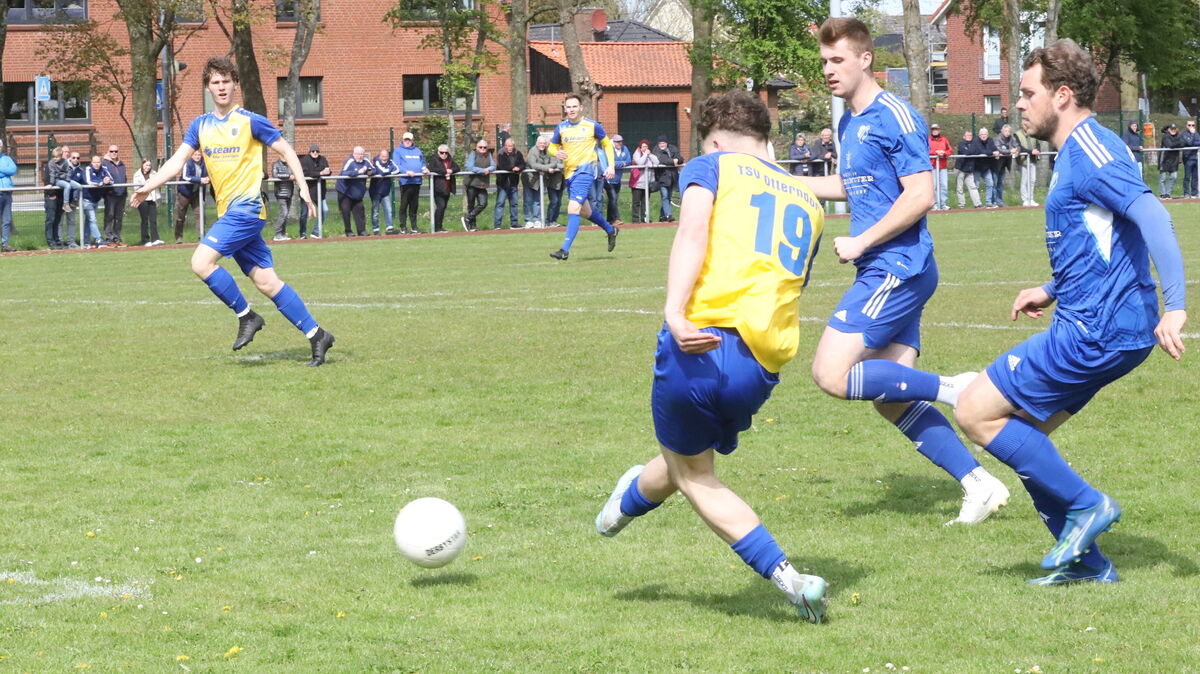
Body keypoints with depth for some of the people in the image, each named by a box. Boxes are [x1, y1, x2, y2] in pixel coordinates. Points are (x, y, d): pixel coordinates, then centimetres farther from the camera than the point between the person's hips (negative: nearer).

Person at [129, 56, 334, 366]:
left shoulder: (250, 121, -4)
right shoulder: (200, 125, 12)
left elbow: (286, 150, 2)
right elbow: (177, 160, 8)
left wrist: (302, 184, -8)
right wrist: (147, 188, -4)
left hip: (246, 208, -6)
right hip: (229, 212, 6)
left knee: (202, 262, -18)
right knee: (266, 281, 4)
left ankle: (246, 316, -4)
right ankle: (316, 334, 9)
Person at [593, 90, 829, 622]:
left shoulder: (711, 165, 11)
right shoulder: (808, 204, 26)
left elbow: (693, 232, -9)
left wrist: (675, 310, -22)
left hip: (702, 342, -5)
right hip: (763, 364, 5)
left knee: (693, 473, 16)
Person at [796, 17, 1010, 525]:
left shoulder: (894, 116, -12)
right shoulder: (848, 123, 16)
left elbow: (920, 195, -18)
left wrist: (860, 243, -16)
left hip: (898, 268, -9)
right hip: (882, 273, 9)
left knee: (831, 374, -16)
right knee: (889, 398, 6)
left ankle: (948, 389, -8)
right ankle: (979, 486, 9)